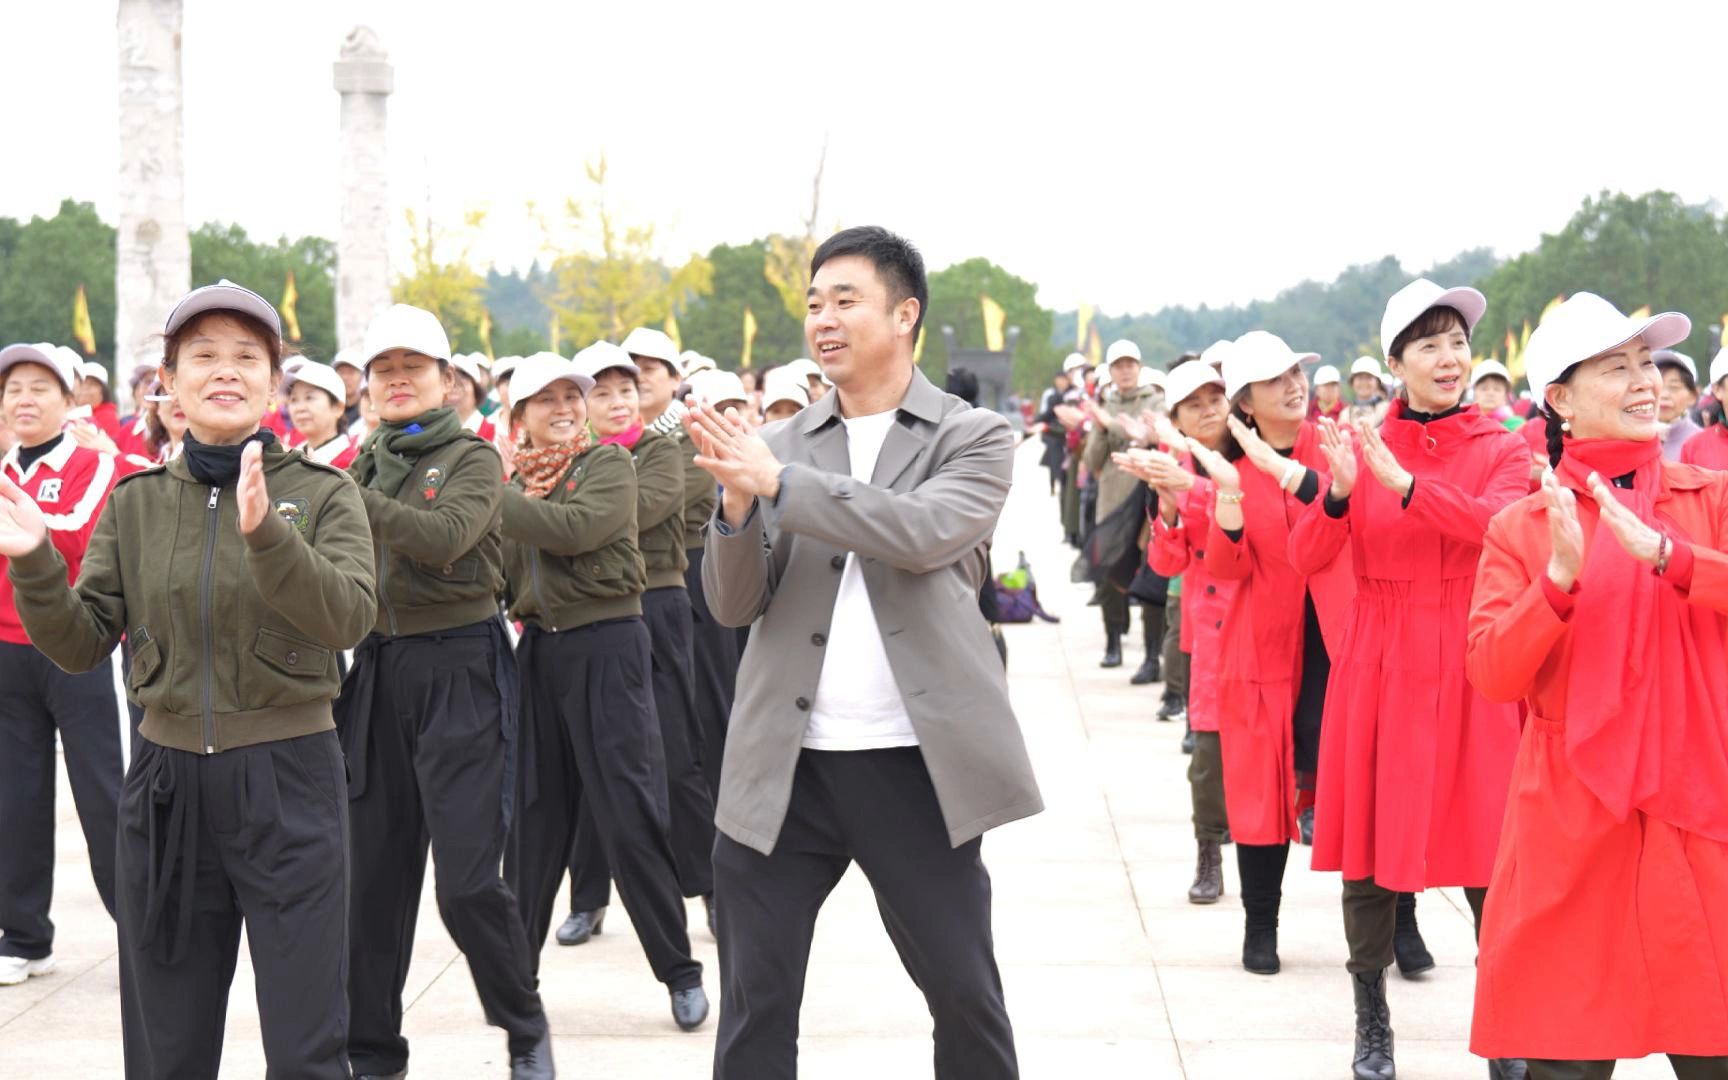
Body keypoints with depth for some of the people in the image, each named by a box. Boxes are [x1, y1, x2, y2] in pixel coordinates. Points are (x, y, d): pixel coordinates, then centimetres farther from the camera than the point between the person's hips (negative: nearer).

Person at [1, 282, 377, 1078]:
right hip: (166, 782, 3)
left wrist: (265, 533, -32)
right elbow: (81, 645, 3)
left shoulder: (322, 493, -2)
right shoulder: (136, 503, 6)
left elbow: (349, 617, -18)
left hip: (289, 777, -3)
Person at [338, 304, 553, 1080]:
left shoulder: (473, 458, -2)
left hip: (459, 668, -5)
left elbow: (445, 537, -21)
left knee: (468, 880, -8)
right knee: (375, 872, 5)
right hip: (378, 666, 5)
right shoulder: (364, 463, 13)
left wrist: (348, 494, -24)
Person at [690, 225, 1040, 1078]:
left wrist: (778, 483, -21)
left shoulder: (973, 438, 2)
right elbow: (732, 604, 4)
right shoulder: (779, 446, 9)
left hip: (916, 764, -2)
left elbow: (926, 532, -18)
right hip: (784, 767, 3)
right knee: (755, 1005, 7)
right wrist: (737, 501, -15)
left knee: (964, 993, 7)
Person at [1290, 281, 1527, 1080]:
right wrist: (1338, 492, -24)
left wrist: (1404, 484, -31)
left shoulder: (1501, 451, 2)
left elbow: (1499, 524, -19)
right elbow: (1305, 558, -4)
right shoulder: (1359, 447, 4)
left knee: (1488, 852, -2)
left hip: (1469, 671, -1)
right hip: (1377, 667, 1)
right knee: (1368, 848, 3)